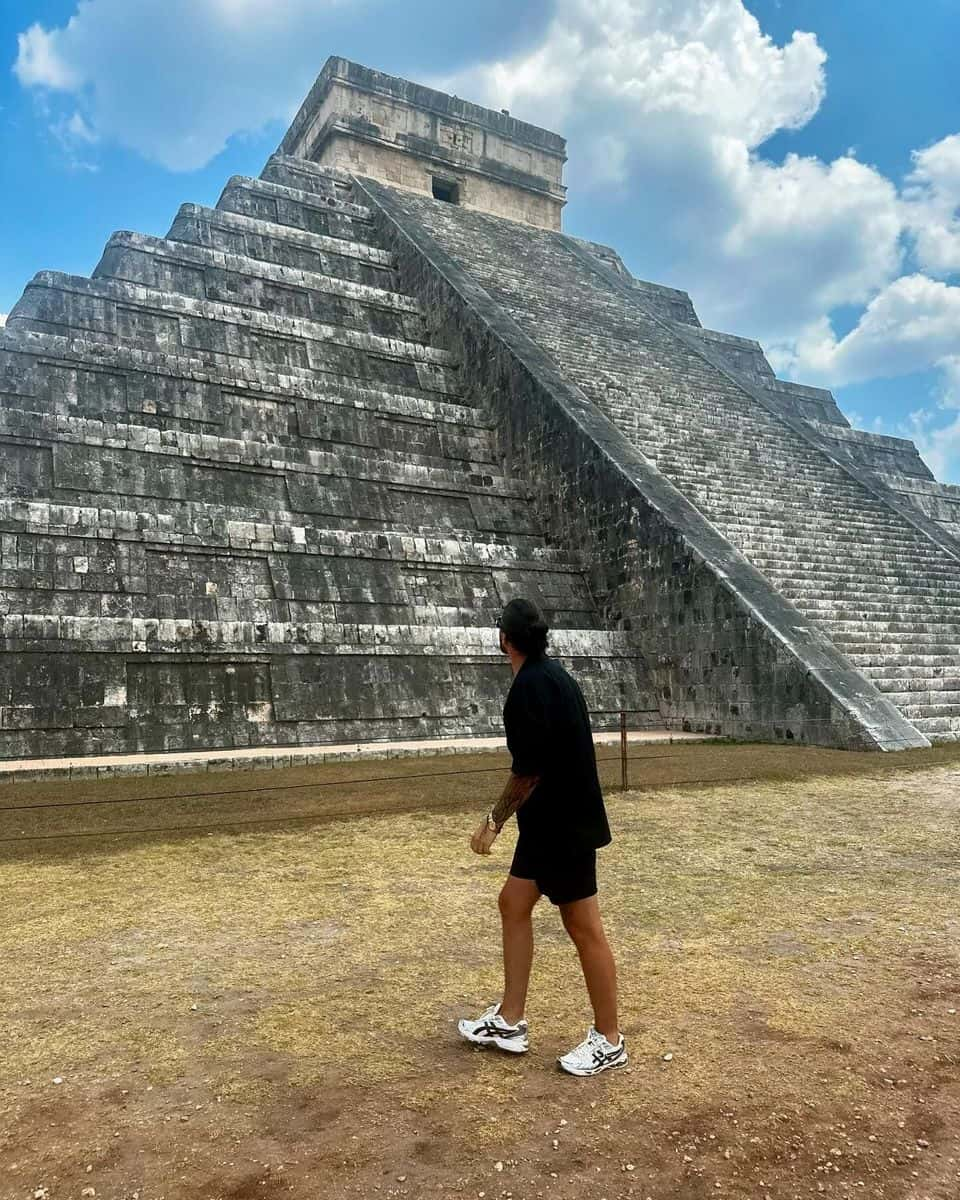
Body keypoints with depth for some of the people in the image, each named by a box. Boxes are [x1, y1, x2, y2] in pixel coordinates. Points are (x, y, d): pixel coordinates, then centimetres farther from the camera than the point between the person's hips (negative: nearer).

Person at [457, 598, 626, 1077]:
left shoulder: (531, 686, -21)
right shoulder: (551, 674, 8)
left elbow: (528, 771, -22)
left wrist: (494, 821, -11)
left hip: (565, 827, -10)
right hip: (551, 822, 10)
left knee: (584, 929, 3)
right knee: (513, 904, 15)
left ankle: (609, 1041, 19)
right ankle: (509, 1022, 26)